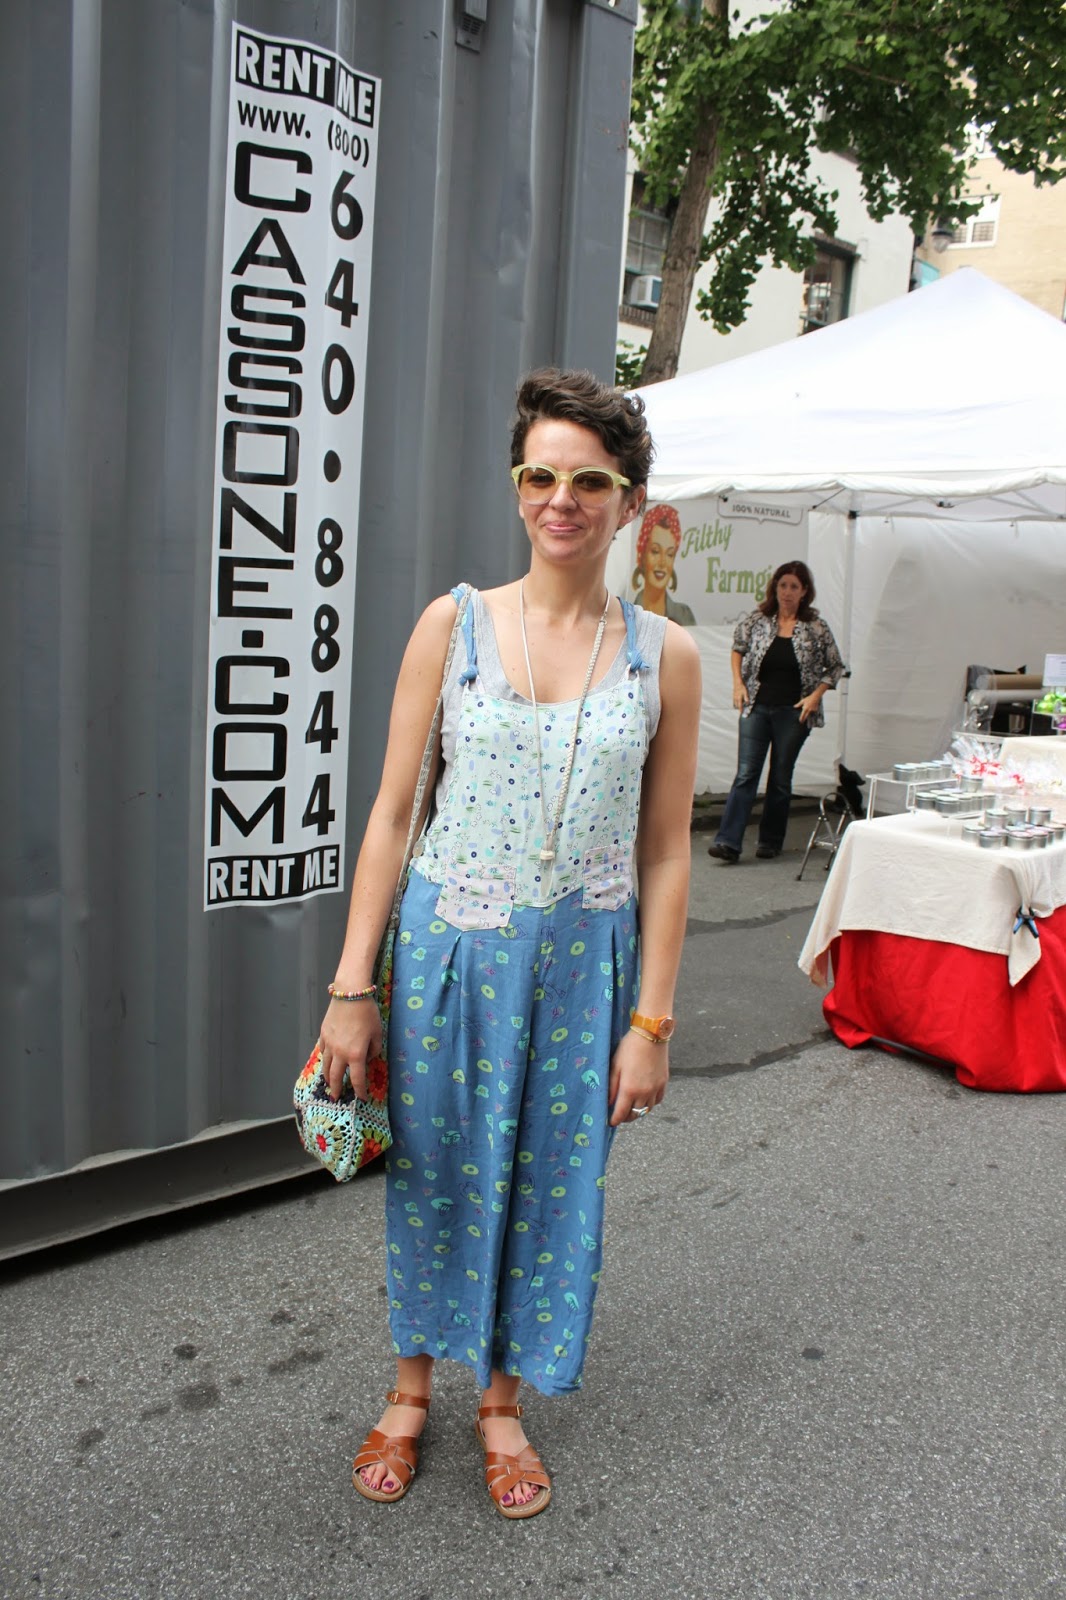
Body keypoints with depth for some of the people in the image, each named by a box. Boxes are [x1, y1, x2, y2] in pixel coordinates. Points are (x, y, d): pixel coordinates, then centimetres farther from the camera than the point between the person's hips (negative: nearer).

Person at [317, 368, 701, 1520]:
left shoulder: (664, 655, -2)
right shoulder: (453, 625, -4)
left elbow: (664, 851, 0)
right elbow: (392, 813, -3)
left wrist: (651, 1021, -2)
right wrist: (352, 988, -5)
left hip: (583, 959, 1)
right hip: (448, 946, 0)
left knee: (550, 1184, 14)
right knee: (431, 1172, 14)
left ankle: (502, 1402, 40)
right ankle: (411, 1387, 41)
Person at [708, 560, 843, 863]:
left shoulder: (815, 627, -1)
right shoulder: (756, 620, 1)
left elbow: (836, 667, 8)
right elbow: (738, 649, 16)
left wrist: (816, 695, -5)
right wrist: (738, 684, 4)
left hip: (794, 712, 0)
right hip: (756, 707, 0)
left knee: (781, 777, 7)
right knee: (746, 774, -7)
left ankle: (771, 842, 19)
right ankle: (728, 842, -10)